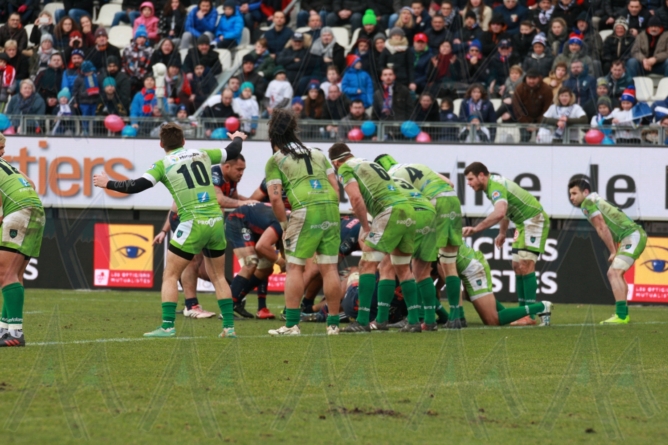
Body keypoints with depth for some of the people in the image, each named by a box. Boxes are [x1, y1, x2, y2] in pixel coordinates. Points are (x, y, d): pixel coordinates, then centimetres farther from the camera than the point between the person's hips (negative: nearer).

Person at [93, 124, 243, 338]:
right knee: (218, 276, 17)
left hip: (193, 224, -5)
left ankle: (167, 326, -7)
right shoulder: (202, 154, 12)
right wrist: (237, 138, 49)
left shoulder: (163, 164, 0)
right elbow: (232, 152, 26)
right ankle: (229, 326, 11)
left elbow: (137, 186, -8)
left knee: (170, 276, 3)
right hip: (216, 221, 5)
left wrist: (108, 183, 5)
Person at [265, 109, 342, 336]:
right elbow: (335, 187, 19)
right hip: (331, 206, 5)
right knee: (329, 268, 7)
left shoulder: (275, 160, 11)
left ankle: (292, 324, -4)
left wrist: (284, 225, 10)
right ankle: (333, 324, 8)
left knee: (295, 267, 1)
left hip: (305, 208, -5)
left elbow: (275, 198, 1)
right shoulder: (318, 154, 25)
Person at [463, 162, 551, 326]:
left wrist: (475, 229, -45)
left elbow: (499, 213, -44)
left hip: (534, 220, -11)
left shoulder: (496, 188, -25)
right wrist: (502, 233, 27)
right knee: (517, 266, 8)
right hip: (523, 223, 11)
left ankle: (530, 315, -20)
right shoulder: (495, 183, 6)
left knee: (525, 265, -17)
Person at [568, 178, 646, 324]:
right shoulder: (597, 201, 20)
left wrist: (613, 252, -6)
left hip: (632, 236, -10)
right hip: (636, 234, 10)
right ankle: (623, 314, 29)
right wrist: (615, 253, 15)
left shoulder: (588, 203, -8)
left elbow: (602, 229, -11)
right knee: (615, 273, 22)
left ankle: (621, 316, -27)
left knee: (614, 273, -20)